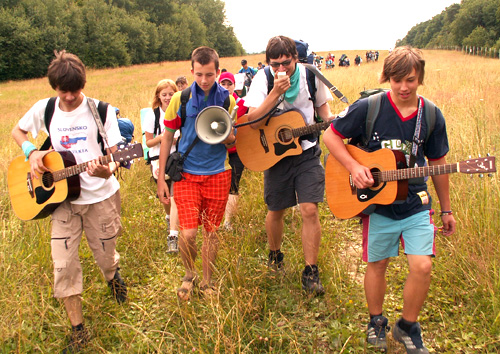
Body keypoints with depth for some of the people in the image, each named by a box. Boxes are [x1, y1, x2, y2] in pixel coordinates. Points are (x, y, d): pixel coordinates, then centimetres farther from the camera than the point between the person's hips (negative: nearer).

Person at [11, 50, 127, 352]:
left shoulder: (101, 111, -9)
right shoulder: (44, 109, -2)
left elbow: (115, 155, -11)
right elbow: (18, 131, 16)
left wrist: (107, 171, -34)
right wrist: (32, 152, -4)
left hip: (101, 196, -2)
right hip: (62, 197, 2)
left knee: (105, 257, 11)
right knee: (64, 265, -2)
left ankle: (113, 275, 50)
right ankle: (78, 330, 13)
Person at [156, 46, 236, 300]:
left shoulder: (228, 100, 1)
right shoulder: (180, 99, -2)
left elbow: (234, 142, 7)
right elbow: (167, 138, 5)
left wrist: (224, 136, -19)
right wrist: (161, 179, 3)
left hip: (217, 174, 1)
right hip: (186, 173, -1)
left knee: (211, 232, 9)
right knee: (188, 234, -9)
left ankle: (207, 282, 30)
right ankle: (189, 274, 22)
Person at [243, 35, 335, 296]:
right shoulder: (264, 78, -11)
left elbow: (321, 106, 10)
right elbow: (253, 121, -21)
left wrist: (330, 118, -12)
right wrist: (276, 92, -30)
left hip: (307, 152, 0)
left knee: (309, 210, -9)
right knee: (276, 211, 12)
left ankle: (310, 272, 5)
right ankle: (275, 255, 40)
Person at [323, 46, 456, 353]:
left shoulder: (432, 115, -2)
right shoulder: (368, 108, -11)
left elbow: (438, 162, 8)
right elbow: (331, 135, -3)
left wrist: (446, 209, 13)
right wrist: (354, 167, -16)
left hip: (415, 203, 2)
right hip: (377, 203, -1)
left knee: (422, 266, -8)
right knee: (377, 265, 11)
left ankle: (408, 327, 18)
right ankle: (376, 322, 37)